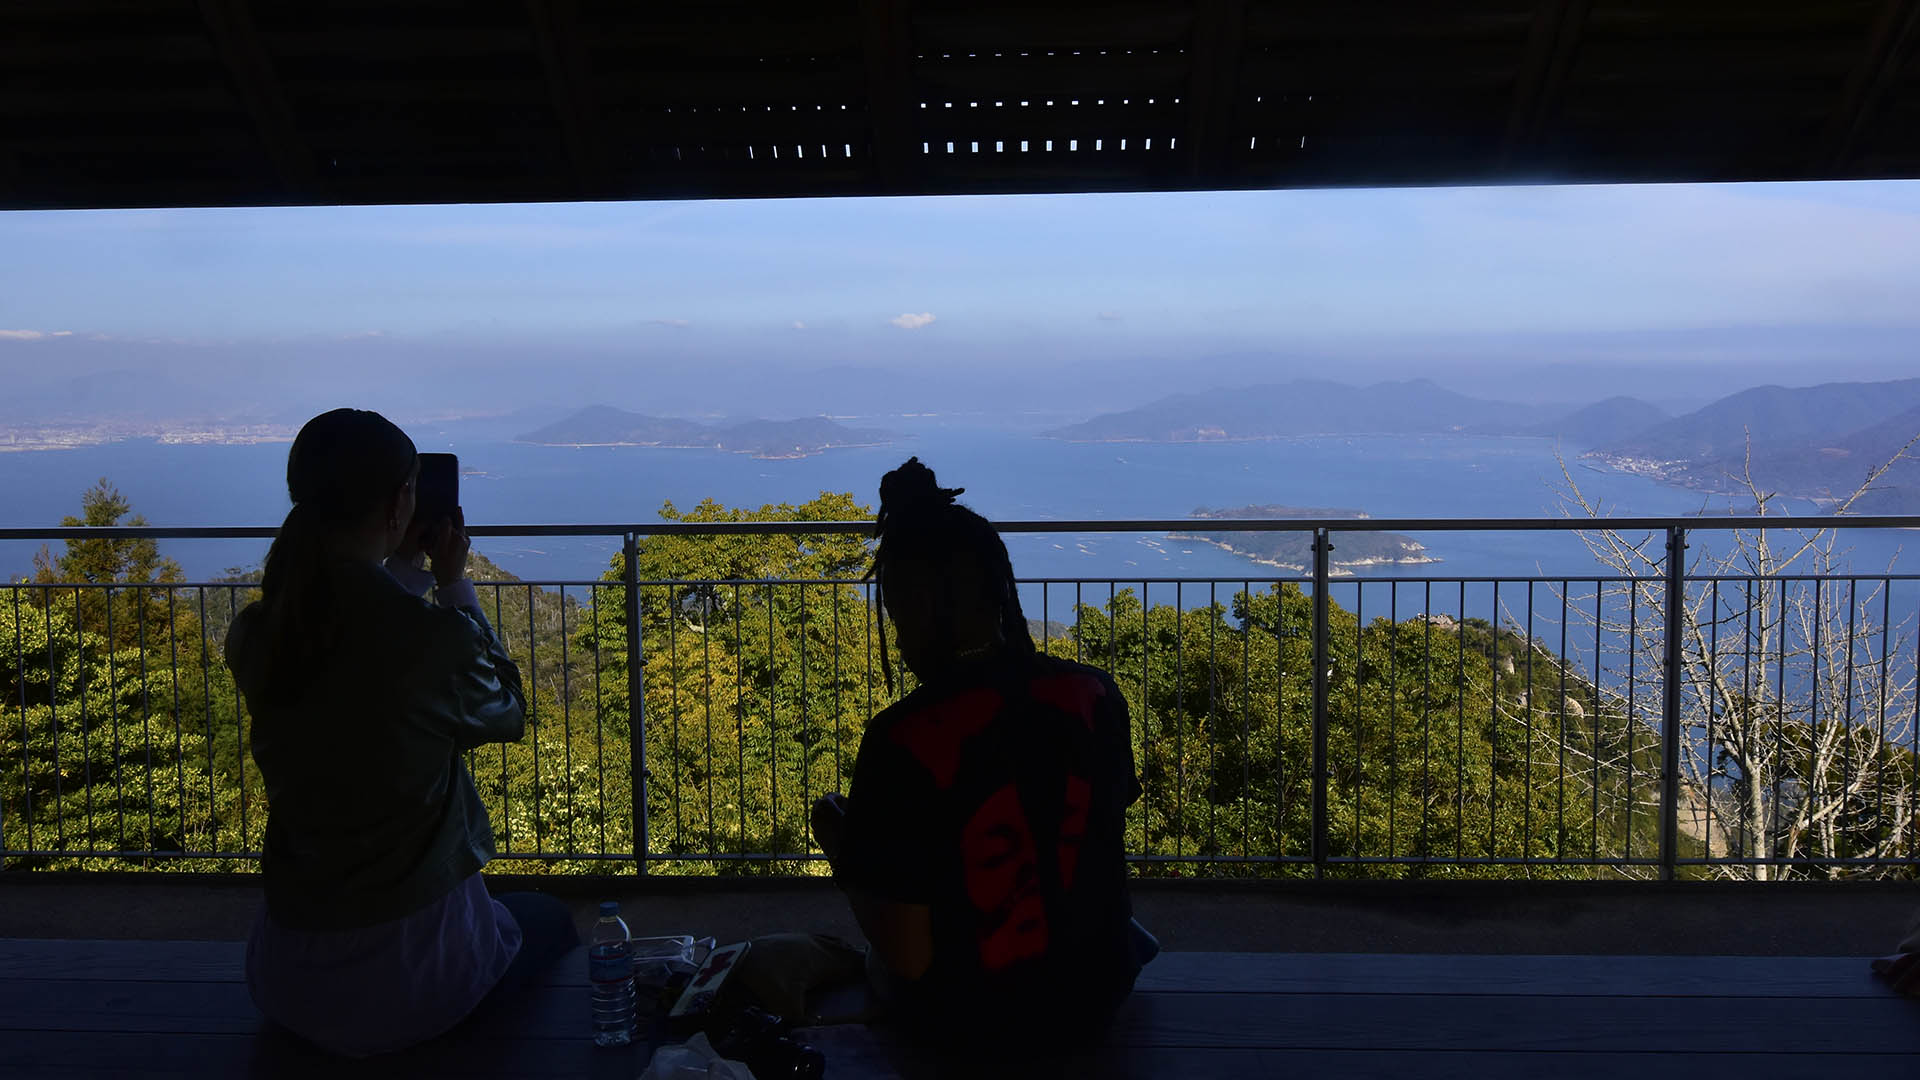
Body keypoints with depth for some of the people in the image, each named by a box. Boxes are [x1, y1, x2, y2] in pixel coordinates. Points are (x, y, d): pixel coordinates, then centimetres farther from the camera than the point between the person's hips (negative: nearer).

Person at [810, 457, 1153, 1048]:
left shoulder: (903, 741, -28)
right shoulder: (1095, 696, -15)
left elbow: (907, 956, -22)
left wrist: (840, 849, -6)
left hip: (967, 1018, -3)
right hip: (1097, 993, 3)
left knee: (877, 963, 31)